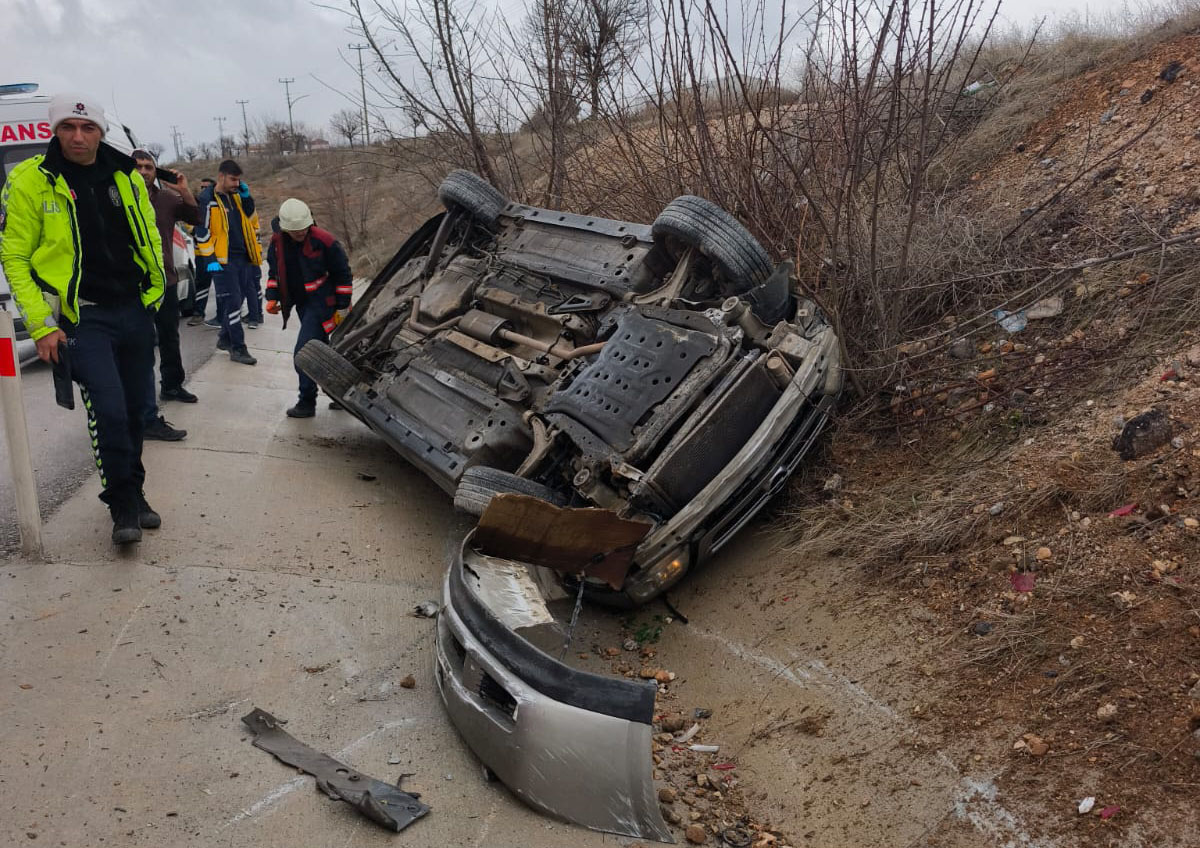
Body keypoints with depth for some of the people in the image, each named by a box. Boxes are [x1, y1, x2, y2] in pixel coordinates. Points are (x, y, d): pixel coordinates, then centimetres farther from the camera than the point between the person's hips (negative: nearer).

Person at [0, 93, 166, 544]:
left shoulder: (126, 175, 6)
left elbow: (149, 237, 17)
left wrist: (154, 293, 11)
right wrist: (41, 326, -9)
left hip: (135, 312, 4)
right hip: (81, 317, -4)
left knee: (134, 410, 11)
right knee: (109, 411, -15)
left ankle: (133, 494, 28)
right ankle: (124, 506, 1)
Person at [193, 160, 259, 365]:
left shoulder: (236, 196, 12)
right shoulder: (207, 201, -9)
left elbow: (251, 220, 14)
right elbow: (202, 233, -11)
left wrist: (246, 197, 1)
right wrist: (210, 260, -15)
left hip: (242, 258, 7)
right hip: (223, 261, -7)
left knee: (236, 301, 13)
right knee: (232, 302, -8)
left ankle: (225, 339, 27)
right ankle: (238, 348, -5)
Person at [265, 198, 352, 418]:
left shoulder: (324, 241, -17)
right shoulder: (277, 241, 0)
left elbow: (343, 274, -8)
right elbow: (274, 271, 16)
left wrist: (342, 307, -7)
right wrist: (272, 298, 4)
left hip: (320, 302, -7)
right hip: (300, 303, 7)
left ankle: (307, 403, -6)